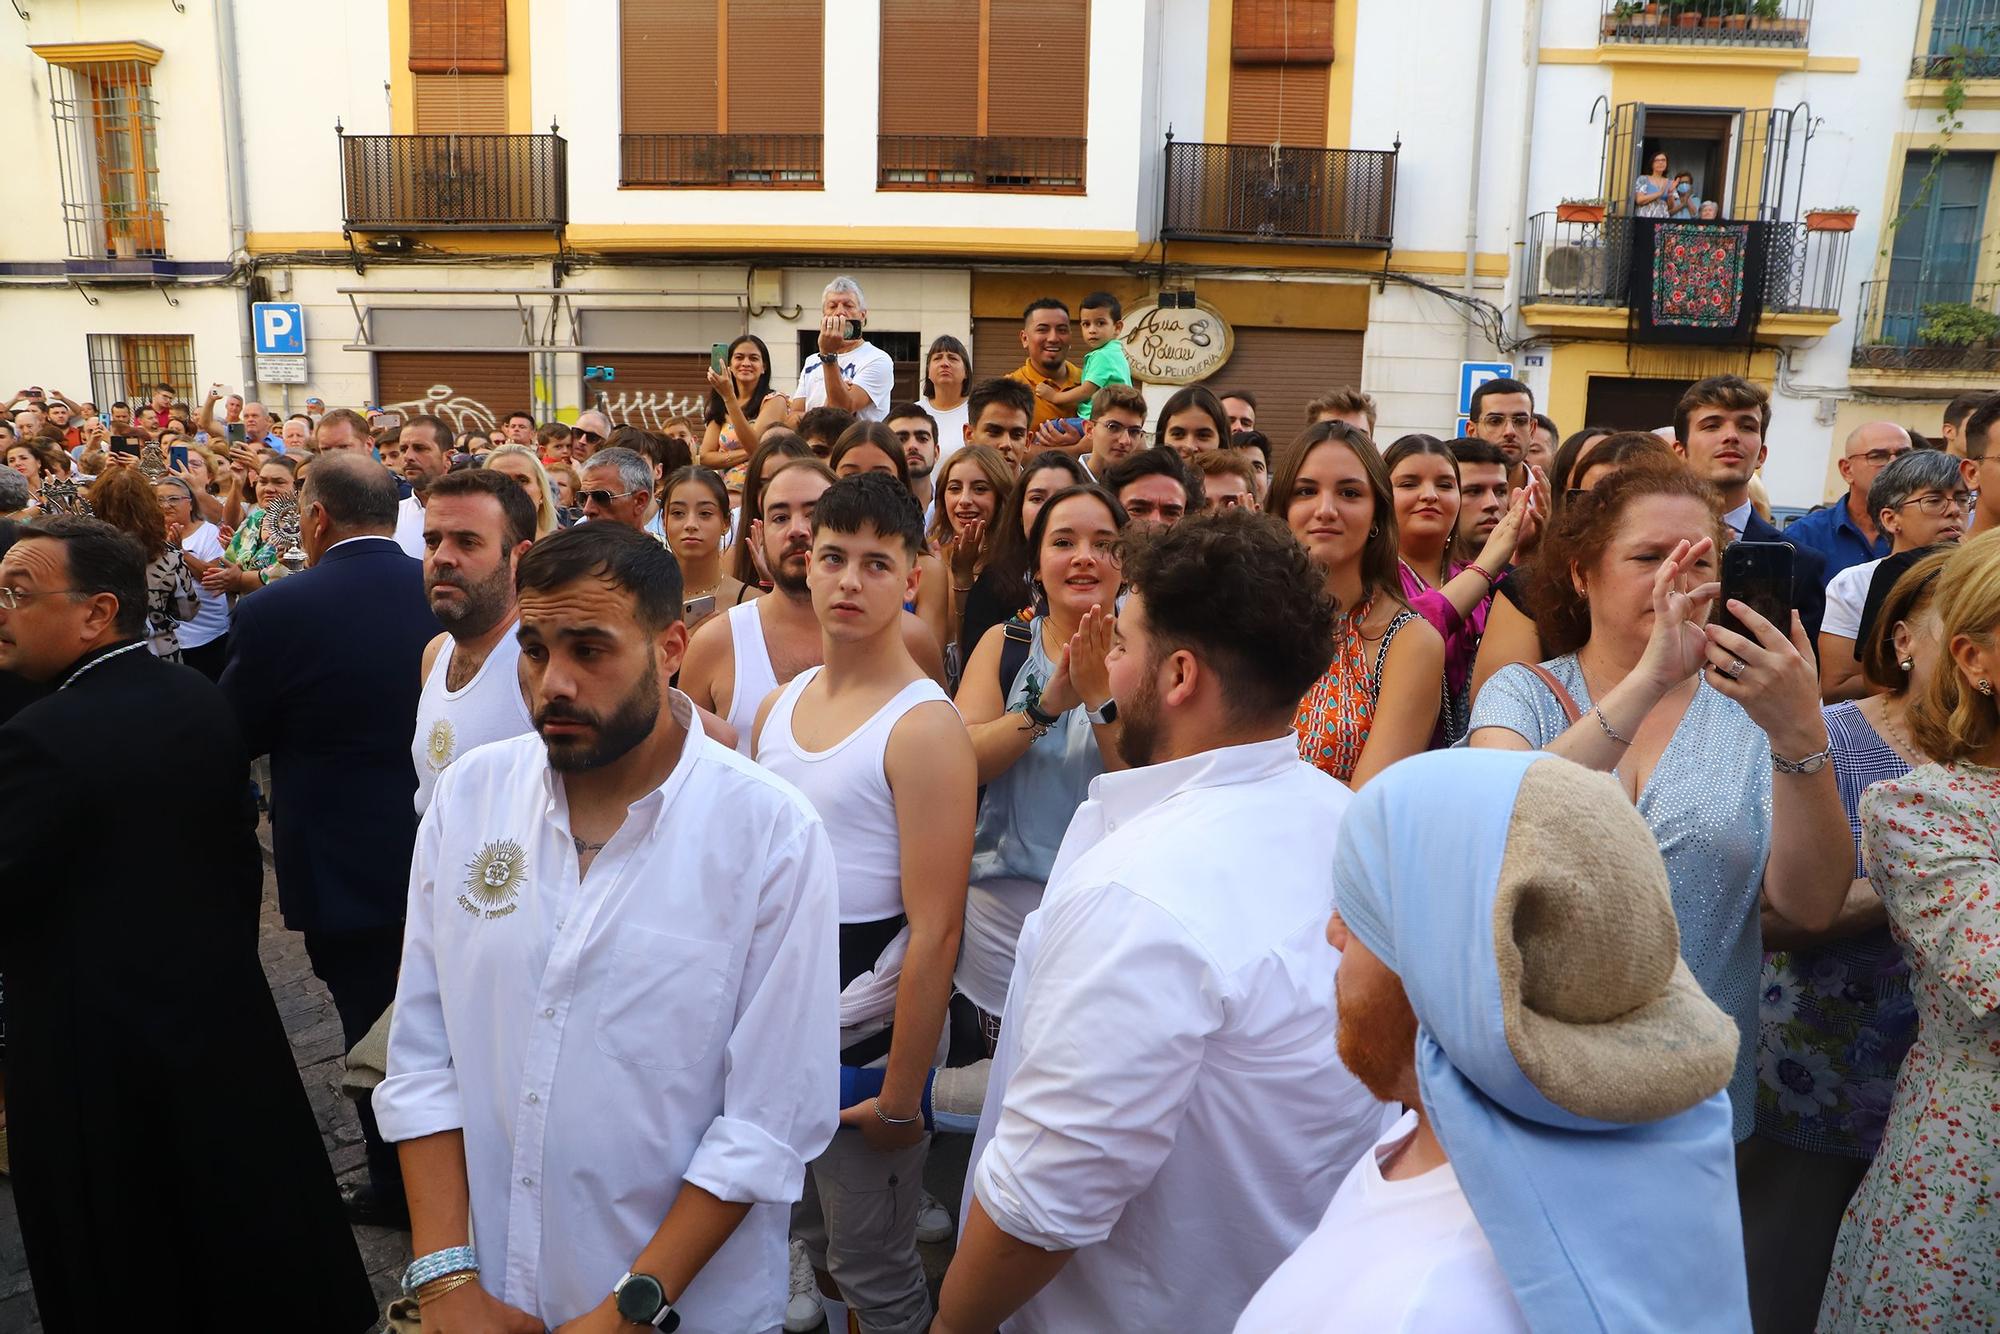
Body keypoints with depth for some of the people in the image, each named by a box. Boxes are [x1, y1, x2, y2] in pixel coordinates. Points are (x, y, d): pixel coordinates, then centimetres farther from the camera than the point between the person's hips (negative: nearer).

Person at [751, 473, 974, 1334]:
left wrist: (900, 1098, -17)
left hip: (868, 1043, -6)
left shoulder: (924, 727, -18)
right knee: (810, 1242, 22)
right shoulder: (778, 706, 4)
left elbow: (934, 931, -19)